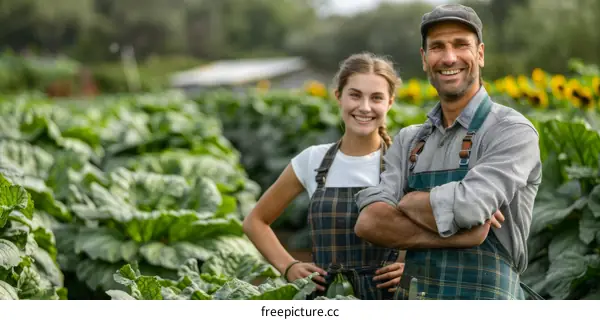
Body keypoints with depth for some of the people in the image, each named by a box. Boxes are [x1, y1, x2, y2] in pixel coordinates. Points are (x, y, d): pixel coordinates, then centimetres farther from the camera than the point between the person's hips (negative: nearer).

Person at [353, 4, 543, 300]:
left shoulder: (513, 131, -7)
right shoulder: (408, 142, 8)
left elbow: (467, 207, -23)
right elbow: (369, 222, -7)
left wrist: (409, 201, -6)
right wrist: (460, 234, -18)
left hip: (483, 295, -4)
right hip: (408, 298, 5)